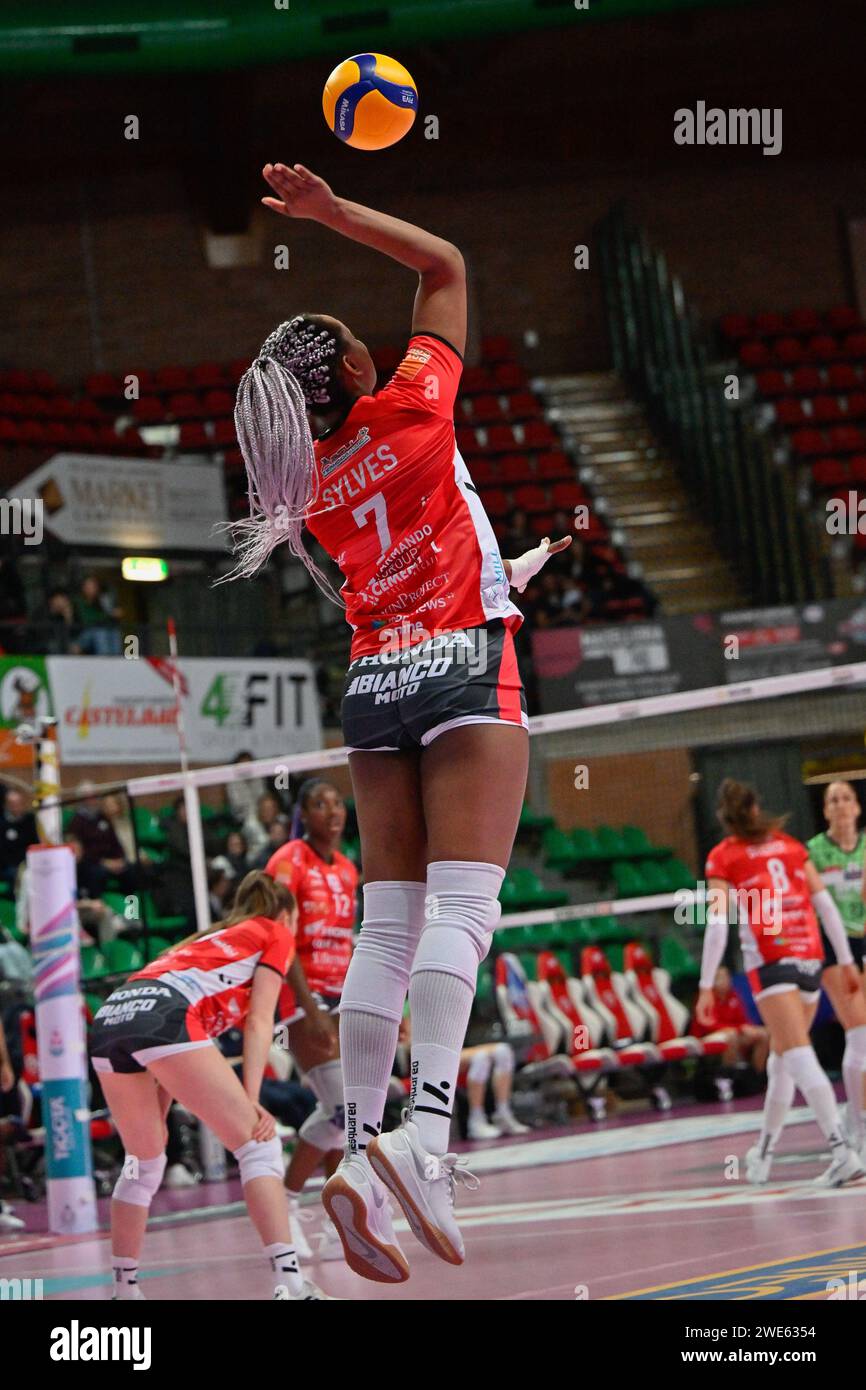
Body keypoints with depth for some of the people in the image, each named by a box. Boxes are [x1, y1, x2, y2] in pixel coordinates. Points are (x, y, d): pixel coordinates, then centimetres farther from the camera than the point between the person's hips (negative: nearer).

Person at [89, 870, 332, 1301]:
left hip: (109, 1019, 7)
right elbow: (258, 1020, 7)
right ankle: (290, 1282, -14)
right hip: (164, 1015, -7)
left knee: (144, 1163, 23)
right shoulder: (276, 934, 23)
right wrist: (251, 1100, 0)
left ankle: (123, 1288, 26)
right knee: (257, 1144, -3)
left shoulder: (209, 939, 39)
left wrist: (157, 1119, 30)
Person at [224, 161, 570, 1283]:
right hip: (464, 669, -5)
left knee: (388, 924, 2)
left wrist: (503, 574, 39)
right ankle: (425, 1131, -33)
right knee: (460, 907, -15)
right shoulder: (408, 409, -2)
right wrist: (331, 211, 6)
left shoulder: (309, 487, 11)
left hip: (375, 684, 5)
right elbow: (446, 266, 8)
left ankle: (360, 1153, -9)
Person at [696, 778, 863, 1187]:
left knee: (798, 1056, -13)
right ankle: (763, 1152, 26)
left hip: (769, 962, -5)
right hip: (811, 958, 5)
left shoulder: (723, 857, 3)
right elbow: (826, 905, 11)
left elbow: (717, 925, -5)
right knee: (782, 1057, 16)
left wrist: (706, 987, -4)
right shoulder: (792, 846, 14)